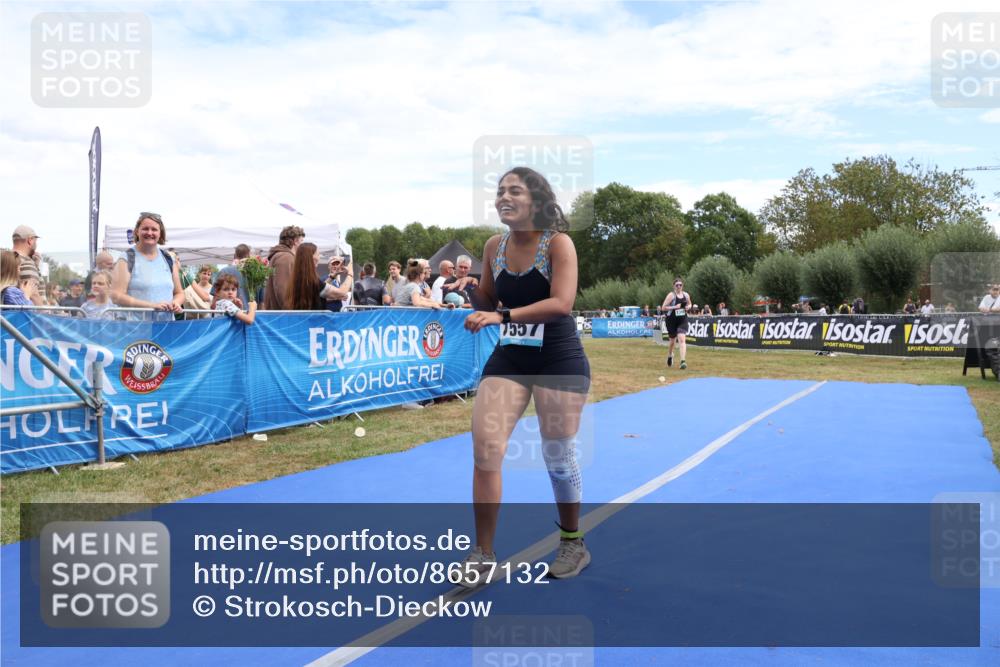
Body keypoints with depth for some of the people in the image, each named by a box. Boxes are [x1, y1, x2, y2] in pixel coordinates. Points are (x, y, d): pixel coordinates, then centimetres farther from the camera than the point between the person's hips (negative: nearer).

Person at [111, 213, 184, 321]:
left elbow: (179, 293, 22)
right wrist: (151, 305, -17)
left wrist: (176, 303, -2)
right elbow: (116, 296, -8)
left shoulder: (168, 260, 14)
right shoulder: (127, 260, 0)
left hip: (167, 323, 4)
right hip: (135, 326, -4)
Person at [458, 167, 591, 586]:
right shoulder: (494, 247, 3)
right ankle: (483, 554, 7)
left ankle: (574, 545, 30)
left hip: (558, 361, -4)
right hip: (508, 358, 5)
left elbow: (561, 303, -25)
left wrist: (502, 315, -33)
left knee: (558, 458, 6)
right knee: (484, 449, -6)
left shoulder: (558, 243, -12)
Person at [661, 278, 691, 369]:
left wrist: (689, 307, 0)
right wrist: (674, 307, -22)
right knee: (673, 340, 13)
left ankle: (683, 361, -21)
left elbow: (689, 304, 23)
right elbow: (664, 308, -11)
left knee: (682, 339, -15)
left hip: (683, 321, 2)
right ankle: (670, 355, 44)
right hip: (672, 320, -2)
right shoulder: (671, 295, -8)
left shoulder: (686, 295, 5)